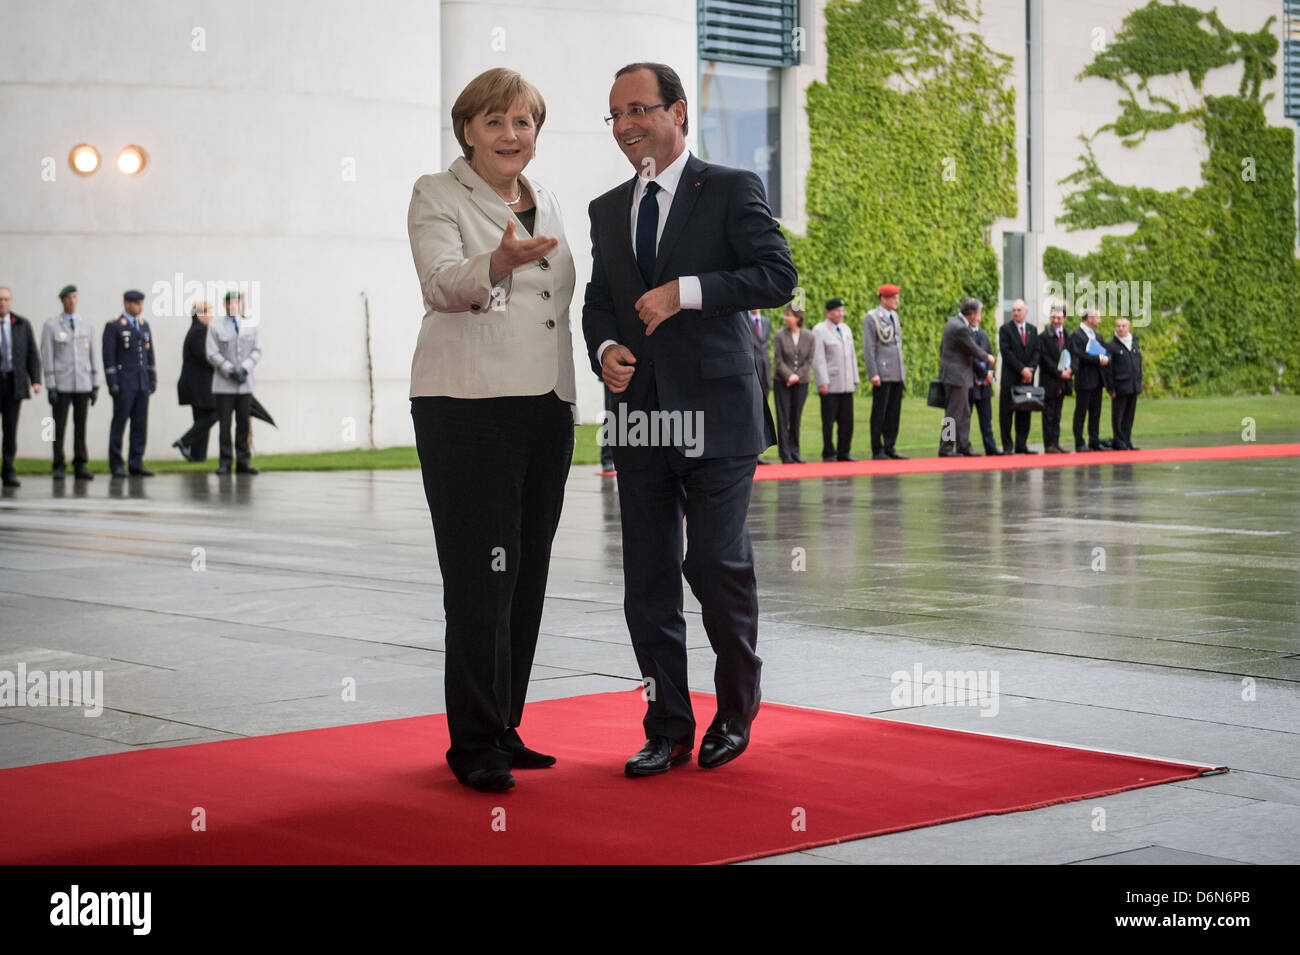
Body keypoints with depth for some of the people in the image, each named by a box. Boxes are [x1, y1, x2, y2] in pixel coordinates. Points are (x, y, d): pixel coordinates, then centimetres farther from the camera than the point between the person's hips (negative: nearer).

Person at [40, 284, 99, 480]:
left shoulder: (87, 325, 9)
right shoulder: (51, 325, -1)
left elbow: (92, 356, 10)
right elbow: (47, 357, -4)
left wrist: (95, 386, 6)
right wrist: (50, 387, -10)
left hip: (83, 384, 3)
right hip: (61, 384, -3)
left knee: (80, 427, 3)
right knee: (59, 427, -2)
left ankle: (80, 467, 7)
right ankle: (59, 468, 3)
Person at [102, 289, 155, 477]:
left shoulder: (144, 325, 15)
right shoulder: (113, 326, -4)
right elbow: (109, 356, -9)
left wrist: (153, 379, 11)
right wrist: (112, 383, -14)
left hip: (142, 384, 6)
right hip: (124, 384, -6)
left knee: (140, 424, 4)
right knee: (119, 423, -3)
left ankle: (136, 464, 9)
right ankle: (116, 465, 1)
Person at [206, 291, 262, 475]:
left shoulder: (251, 326, 12)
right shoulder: (215, 327, 4)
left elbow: (257, 351, 6)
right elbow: (212, 354, -3)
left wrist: (244, 368, -10)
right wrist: (230, 370, -14)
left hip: (245, 384, 2)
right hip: (224, 384, -2)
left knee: (244, 424, 3)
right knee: (224, 425, -4)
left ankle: (243, 462, 7)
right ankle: (224, 463, 0)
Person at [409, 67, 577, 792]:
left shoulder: (547, 204, 18)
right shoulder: (437, 196, -1)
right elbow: (442, 283, -18)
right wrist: (498, 262, -38)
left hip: (545, 408, 6)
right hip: (467, 408, -6)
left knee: (527, 576, 8)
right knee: (481, 577, -8)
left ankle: (505, 731, 17)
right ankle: (475, 745, -2)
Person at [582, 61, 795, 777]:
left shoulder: (732, 190, 0)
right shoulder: (607, 210, 17)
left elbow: (779, 275, -9)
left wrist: (687, 290, -18)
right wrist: (606, 349, -2)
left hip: (715, 414, -5)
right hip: (640, 415, 5)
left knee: (716, 564, -6)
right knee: (647, 580, 5)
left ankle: (734, 712, 15)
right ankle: (668, 730, 14)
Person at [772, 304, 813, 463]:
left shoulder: (808, 336, 2)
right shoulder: (780, 336, -2)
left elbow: (809, 360, 1)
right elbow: (778, 360, -5)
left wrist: (798, 376, -10)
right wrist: (789, 375, -16)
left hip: (801, 382, 1)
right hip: (783, 382, -1)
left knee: (796, 419, 5)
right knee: (783, 418, -4)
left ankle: (794, 452, 13)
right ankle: (785, 455, -1)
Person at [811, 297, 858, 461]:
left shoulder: (846, 330, 17)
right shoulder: (819, 330, -3)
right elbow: (818, 359, -9)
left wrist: (855, 380, 14)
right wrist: (823, 382, -15)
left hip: (846, 386, 6)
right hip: (830, 386, -6)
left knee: (847, 422, 4)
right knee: (829, 422, -3)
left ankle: (843, 453, 11)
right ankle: (828, 454, 4)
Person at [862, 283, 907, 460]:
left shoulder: (894, 316, 17)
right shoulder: (871, 318, -7)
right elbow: (868, 348, -11)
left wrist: (903, 370, 18)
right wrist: (873, 374, -17)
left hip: (897, 374, 7)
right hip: (882, 375, -7)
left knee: (894, 413, 7)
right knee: (879, 413, -3)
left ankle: (889, 448, 12)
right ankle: (877, 451, 0)